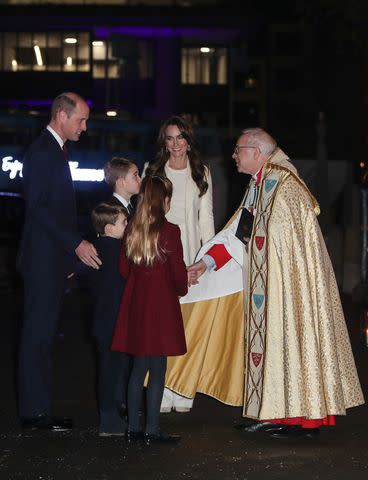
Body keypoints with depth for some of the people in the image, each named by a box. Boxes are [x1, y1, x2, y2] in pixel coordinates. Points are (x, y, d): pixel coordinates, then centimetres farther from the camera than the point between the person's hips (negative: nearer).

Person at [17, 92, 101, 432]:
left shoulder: (56, 151, 17)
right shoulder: (41, 153, -13)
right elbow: (38, 207, -20)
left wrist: (74, 247, 17)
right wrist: (76, 244, -20)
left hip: (55, 260, 10)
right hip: (43, 260, -10)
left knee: (44, 335, 10)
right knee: (38, 334, -6)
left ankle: (38, 408, 14)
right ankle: (34, 412, -2)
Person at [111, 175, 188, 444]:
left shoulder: (131, 230, 3)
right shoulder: (169, 231, -13)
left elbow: (124, 269, 8)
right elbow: (178, 271, -10)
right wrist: (181, 289, 10)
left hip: (136, 303, 6)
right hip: (161, 305, -6)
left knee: (139, 367, 12)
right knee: (158, 369, 0)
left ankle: (133, 427, 15)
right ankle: (152, 430, 2)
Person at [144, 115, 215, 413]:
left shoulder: (201, 173, 12)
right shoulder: (153, 172, 9)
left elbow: (206, 216, 11)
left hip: (190, 254, 1)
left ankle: (183, 394, 0)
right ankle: (161, 394, -6)